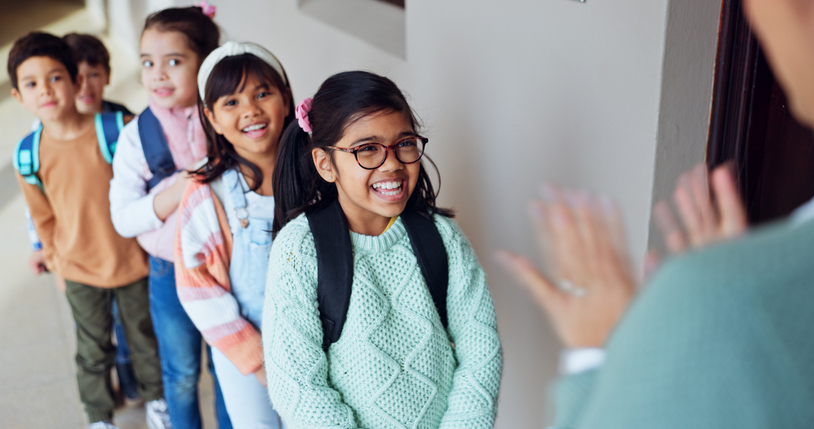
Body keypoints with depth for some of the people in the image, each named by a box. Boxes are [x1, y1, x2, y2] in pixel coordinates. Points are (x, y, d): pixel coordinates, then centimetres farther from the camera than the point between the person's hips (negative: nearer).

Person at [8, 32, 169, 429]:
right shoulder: (28, 156, -11)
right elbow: (42, 213, 5)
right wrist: (54, 256, 12)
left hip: (132, 259, -1)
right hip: (80, 270, 1)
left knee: (146, 337, 19)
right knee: (93, 352, 16)